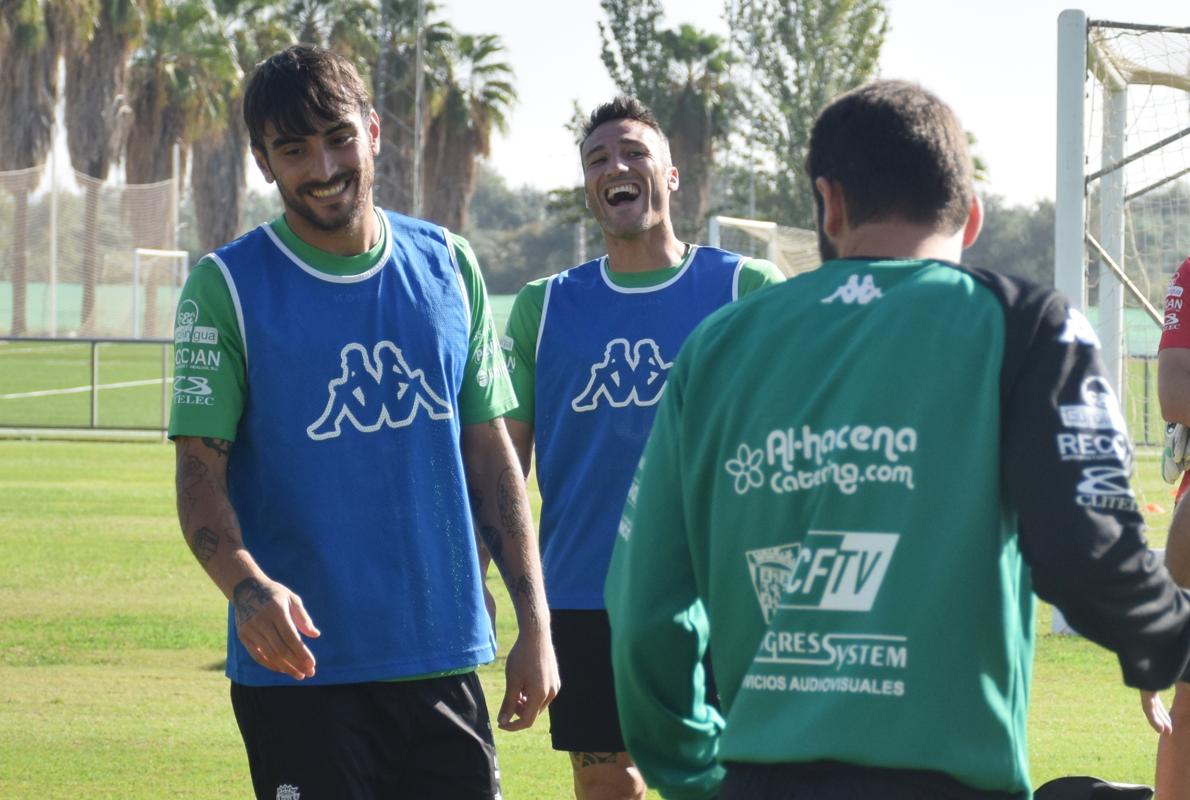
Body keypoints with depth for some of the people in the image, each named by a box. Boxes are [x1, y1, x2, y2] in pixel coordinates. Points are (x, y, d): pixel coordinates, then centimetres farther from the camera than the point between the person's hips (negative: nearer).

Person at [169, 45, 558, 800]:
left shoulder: (448, 265, 9)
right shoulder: (227, 286, -3)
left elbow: (489, 450, 12)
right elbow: (200, 469, -7)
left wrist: (534, 623, 7)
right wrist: (246, 586, -27)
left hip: (445, 657, 4)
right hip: (301, 662, -4)